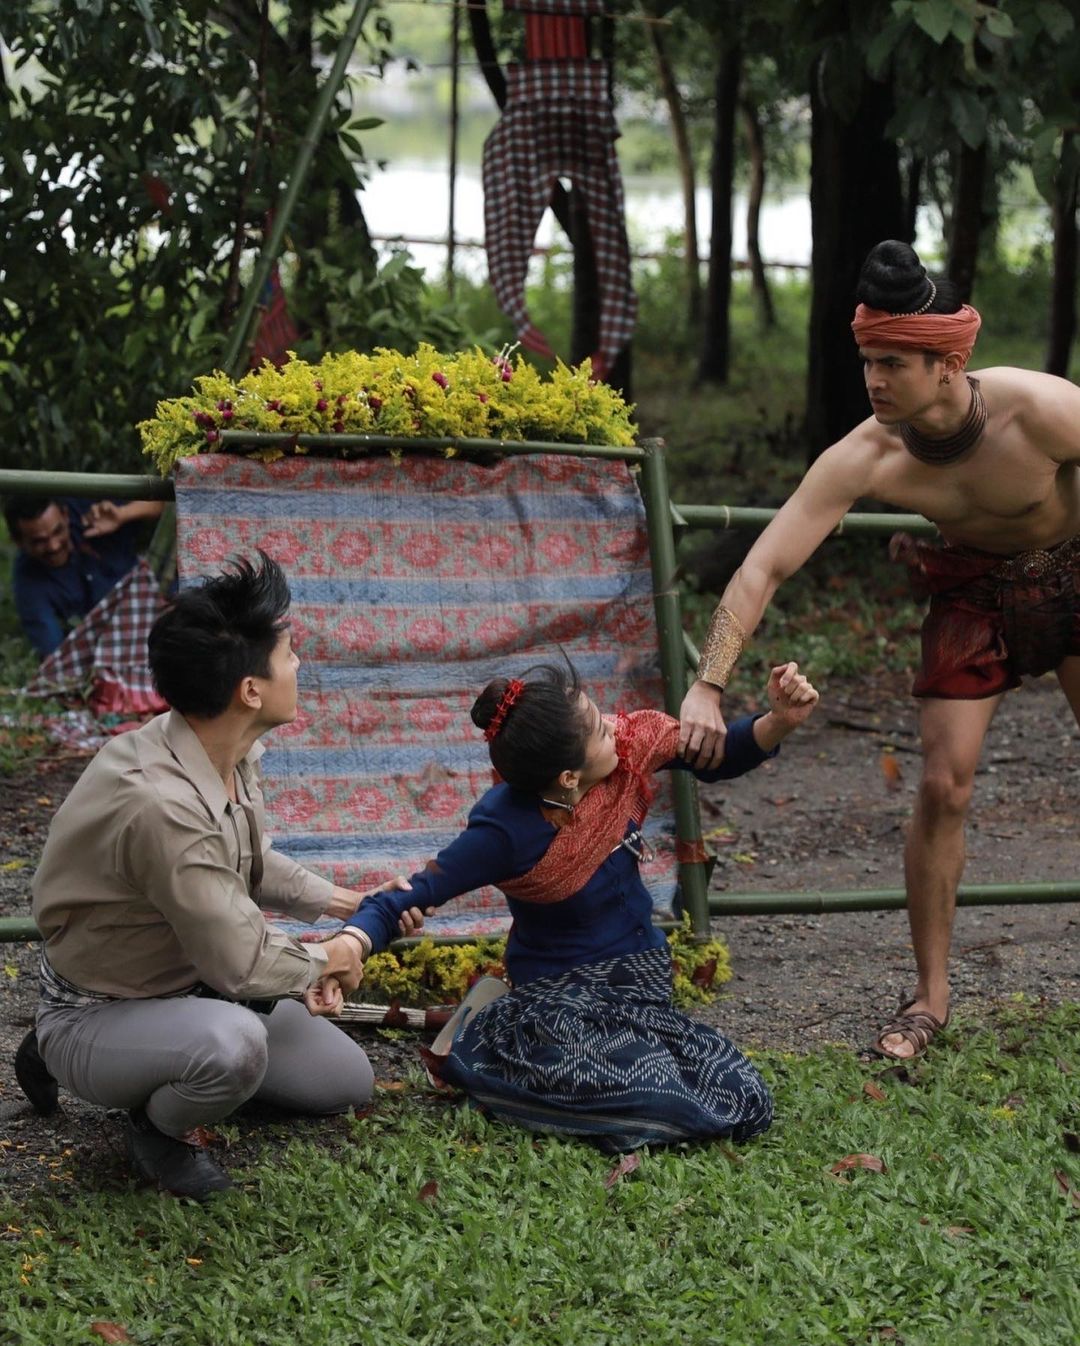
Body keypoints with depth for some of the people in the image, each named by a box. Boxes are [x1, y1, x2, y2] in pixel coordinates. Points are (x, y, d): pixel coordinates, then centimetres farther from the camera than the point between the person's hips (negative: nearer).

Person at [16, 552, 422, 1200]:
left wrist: (346, 902, 10)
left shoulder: (234, 755, -7)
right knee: (233, 1042, -39)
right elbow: (242, 962, -27)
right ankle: (161, 1128, -5)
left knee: (349, 1082, 12)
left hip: (192, 991, 9)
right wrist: (326, 959, -9)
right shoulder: (160, 803, -37)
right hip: (99, 1017, -9)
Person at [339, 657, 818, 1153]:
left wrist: (780, 721, -13)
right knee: (668, 1100, -29)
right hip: (561, 995, -6)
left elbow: (719, 758, 6)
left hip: (641, 977, 6)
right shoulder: (505, 832, -24)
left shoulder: (630, 744, -11)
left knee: (747, 1107, -12)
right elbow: (400, 902, -21)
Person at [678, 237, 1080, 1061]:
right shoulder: (866, 458, -27)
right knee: (943, 786, -5)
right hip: (975, 597, 1)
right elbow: (764, 568, -27)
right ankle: (931, 997, 7)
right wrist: (708, 686, -35)